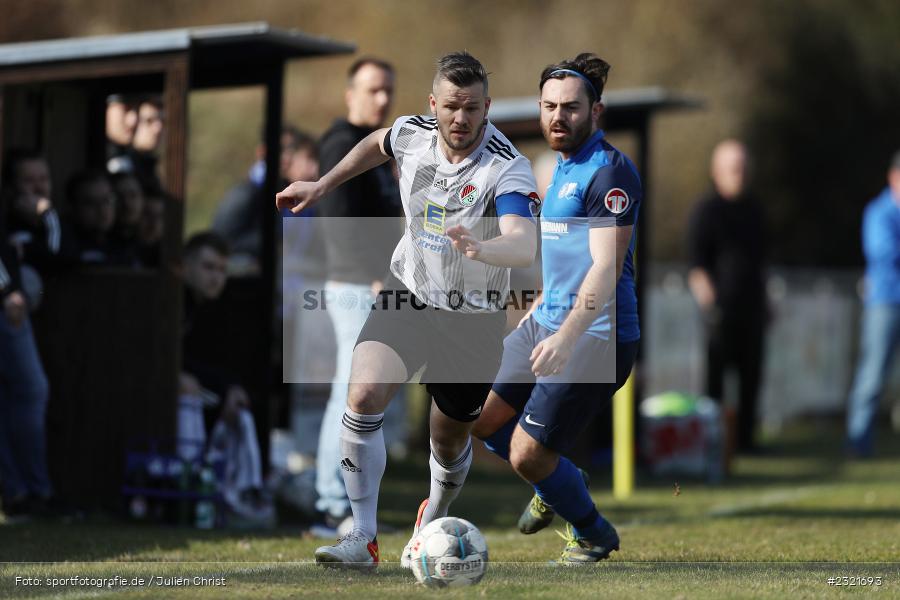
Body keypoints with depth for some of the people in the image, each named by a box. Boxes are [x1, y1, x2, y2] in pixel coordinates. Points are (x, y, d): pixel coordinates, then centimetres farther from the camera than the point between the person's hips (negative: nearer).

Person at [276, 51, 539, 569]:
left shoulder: (507, 168, -25)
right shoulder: (413, 134, -9)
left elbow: (524, 246, -42)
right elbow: (377, 144, 18)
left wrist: (480, 249, -61)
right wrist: (322, 186, 17)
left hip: (473, 317, -3)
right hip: (407, 293, 3)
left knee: (451, 441, 12)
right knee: (364, 398, -20)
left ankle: (436, 515, 46)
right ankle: (363, 539, -13)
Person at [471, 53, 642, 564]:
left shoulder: (609, 171, -17)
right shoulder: (565, 165, 13)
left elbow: (606, 267, -24)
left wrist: (565, 338, -32)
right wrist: (540, 308, 30)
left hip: (595, 336, -9)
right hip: (549, 322, 9)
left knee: (527, 456, -7)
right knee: (483, 420, 12)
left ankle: (593, 532, 18)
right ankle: (558, 485, 35)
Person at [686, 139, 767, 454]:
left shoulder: (752, 209, 15)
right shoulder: (706, 210, -5)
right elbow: (696, 265, -9)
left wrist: (764, 302, 19)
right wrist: (708, 303, -18)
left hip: (751, 307, 6)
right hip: (722, 307, -6)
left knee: (751, 374, 6)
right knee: (716, 373, -4)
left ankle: (744, 436, 12)